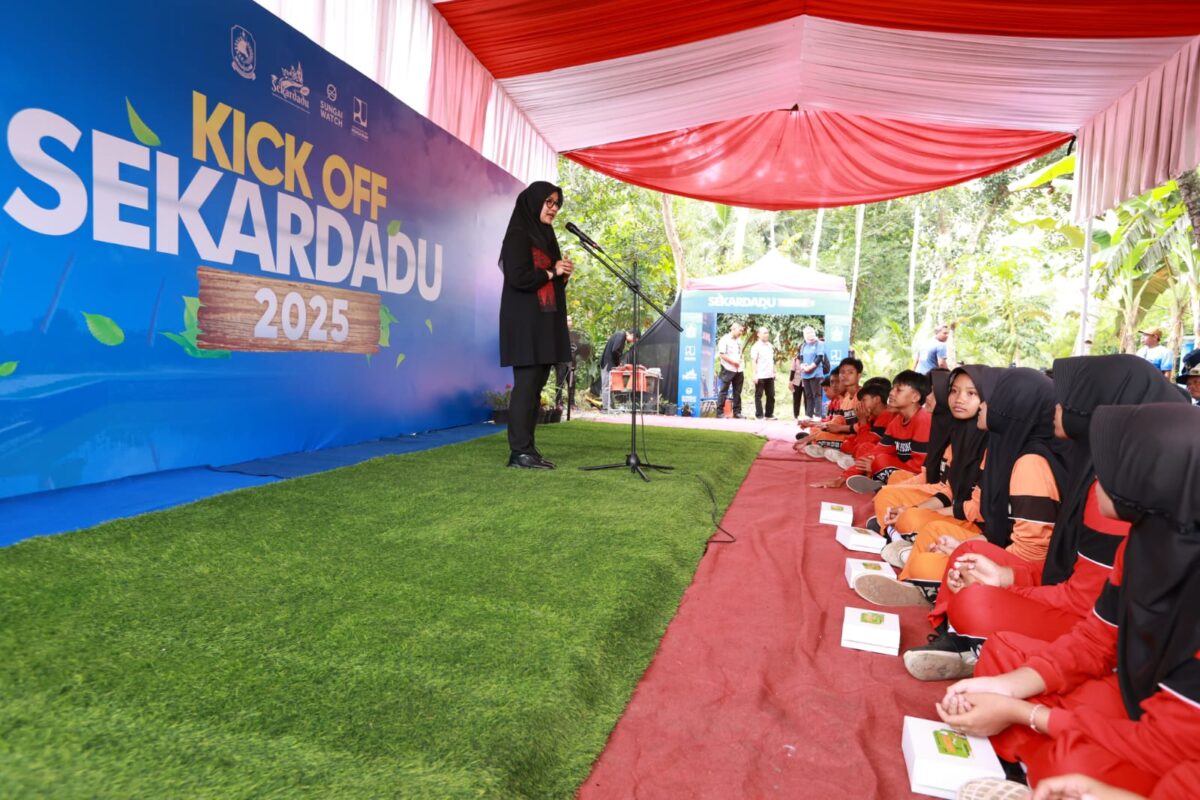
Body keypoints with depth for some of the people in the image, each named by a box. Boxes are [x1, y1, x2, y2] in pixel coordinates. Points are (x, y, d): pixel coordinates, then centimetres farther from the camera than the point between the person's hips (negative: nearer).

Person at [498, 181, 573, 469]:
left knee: (536, 386, 6)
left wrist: (563, 274, 2)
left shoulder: (546, 236, 21)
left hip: (545, 320, 9)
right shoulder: (518, 234, -6)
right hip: (524, 321, -9)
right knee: (526, 384, -10)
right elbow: (518, 277, -18)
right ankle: (520, 452, -6)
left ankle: (526, 449, 9)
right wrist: (552, 272, -5)